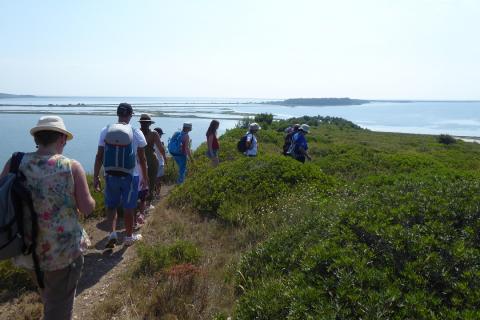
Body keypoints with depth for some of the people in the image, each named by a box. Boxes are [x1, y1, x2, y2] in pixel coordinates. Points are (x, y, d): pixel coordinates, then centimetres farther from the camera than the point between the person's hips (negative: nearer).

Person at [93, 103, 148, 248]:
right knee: (128, 208, 12)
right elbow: (142, 159, -4)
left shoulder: (105, 131, -3)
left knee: (111, 205, 19)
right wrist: (146, 178, 6)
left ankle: (113, 233, 5)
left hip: (110, 176, 1)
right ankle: (129, 237, 26)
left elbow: (99, 157, -3)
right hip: (130, 176, -1)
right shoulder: (136, 133, -7)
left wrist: (95, 177, 6)